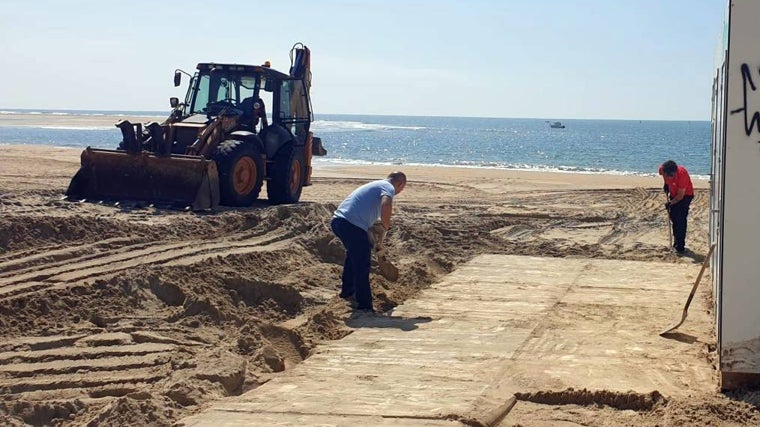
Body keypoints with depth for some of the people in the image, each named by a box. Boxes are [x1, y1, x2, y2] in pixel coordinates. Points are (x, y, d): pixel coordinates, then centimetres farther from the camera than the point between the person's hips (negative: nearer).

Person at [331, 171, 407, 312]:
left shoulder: (376, 185, 30)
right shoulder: (389, 187, 2)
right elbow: (386, 205, -22)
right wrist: (385, 229, -6)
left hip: (337, 220, 10)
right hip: (353, 225, -9)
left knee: (353, 255, 32)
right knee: (362, 266, -4)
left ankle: (347, 291, 46)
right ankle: (364, 307, -3)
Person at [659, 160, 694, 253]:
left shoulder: (682, 174, -37)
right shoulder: (662, 169, -22)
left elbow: (680, 196, -28)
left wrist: (670, 203, -22)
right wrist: (666, 185, -2)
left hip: (685, 195, -6)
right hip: (674, 195, 6)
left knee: (680, 219, -15)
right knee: (673, 217, 10)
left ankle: (680, 246, -12)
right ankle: (676, 241, 25)